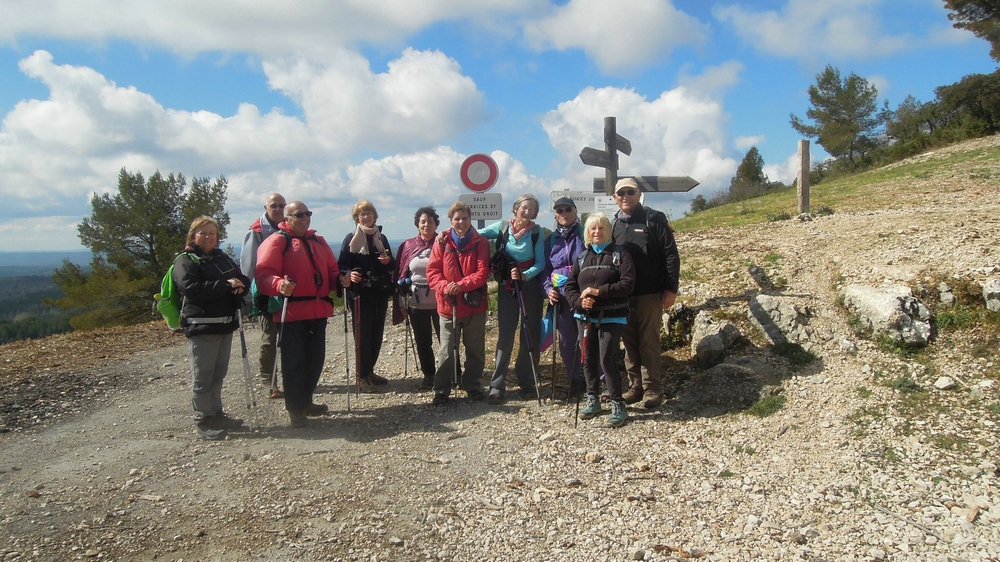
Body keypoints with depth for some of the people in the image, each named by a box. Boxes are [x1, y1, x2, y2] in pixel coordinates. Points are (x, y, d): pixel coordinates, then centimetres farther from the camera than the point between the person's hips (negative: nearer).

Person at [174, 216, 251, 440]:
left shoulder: (223, 258, 17)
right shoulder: (185, 261, -5)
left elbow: (244, 279, 19)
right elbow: (191, 289, -20)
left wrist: (240, 285, -5)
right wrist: (226, 285, -20)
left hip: (226, 324, 7)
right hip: (201, 327, -7)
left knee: (218, 374, 15)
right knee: (202, 377, -1)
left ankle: (216, 415, 26)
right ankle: (203, 422, 6)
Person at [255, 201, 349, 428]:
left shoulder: (318, 241, 17)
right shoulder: (276, 241, -5)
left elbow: (331, 271, 21)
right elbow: (263, 275, -15)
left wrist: (340, 279, 0)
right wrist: (279, 284, -34)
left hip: (318, 311, 7)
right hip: (291, 313, -7)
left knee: (315, 359, 14)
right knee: (294, 362, -3)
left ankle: (306, 402, 31)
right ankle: (295, 409, 10)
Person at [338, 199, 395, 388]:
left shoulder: (381, 238, 14)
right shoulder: (351, 239, -1)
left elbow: (392, 265, 17)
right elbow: (342, 265, -6)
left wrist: (388, 261, -5)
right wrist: (350, 274, -27)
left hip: (381, 292, 5)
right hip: (360, 293, -5)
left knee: (377, 333, 8)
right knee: (363, 333, -3)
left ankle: (370, 370, 21)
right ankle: (363, 375, 7)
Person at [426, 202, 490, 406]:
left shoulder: (480, 243, -1)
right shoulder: (442, 242, 0)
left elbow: (482, 272, -8)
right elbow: (432, 271, -2)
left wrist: (461, 285, -21)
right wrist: (444, 287, -20)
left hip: (474, 304, 1)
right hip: (448, 304, 0)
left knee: (475, 349, 11)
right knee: (447, 350, 4)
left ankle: (472, 385, 27)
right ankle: (441, 390, 14)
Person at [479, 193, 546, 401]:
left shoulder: (537, 232, -3)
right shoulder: (502, 227, -1)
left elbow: (540, 263, -5)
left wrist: (524, 275, -22)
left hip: (530, 286, 0)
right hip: (506, 287, 0)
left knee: (531, 335, 3)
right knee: (505, 334, -2)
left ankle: (527, 383, 14)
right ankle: (497, 385, 3)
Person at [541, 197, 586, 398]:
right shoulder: (551, 239, 14)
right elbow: (545, 268, 16)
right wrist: (548, 288, -1)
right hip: (561, 296, 4)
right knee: (566, 340, 8)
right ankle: (575, 379, 23)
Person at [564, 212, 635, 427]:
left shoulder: (620, 254, -1)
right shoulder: (582, 257, 11)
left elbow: (628, 283, -12)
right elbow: (570, 286, 10)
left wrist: (599, 292, -19)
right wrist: (579, 301, -11)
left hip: (612, 317, -4)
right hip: (586, 317, 5)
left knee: (607, 360, -10)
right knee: (589, 359, 10)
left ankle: (617, 404, 4)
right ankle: (592, 399, 27)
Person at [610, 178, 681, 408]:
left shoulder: (655, 219, -2)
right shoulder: (614, 225, 12)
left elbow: (671, 255, -5)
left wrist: (671, 288, -10)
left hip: (650, 294, -5)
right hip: (623, 295, 5)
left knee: (649, 341, -1)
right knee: (629, 342, 9)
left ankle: (652, 388, 8)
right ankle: (635, 385, 18)